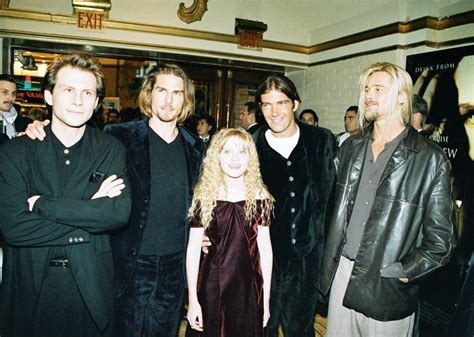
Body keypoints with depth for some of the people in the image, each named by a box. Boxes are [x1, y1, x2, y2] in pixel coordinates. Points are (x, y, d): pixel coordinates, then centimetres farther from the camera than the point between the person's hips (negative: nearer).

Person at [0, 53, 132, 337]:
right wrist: (90, 210, -17)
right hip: (30, 289, 0)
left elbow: (120, 214, -16)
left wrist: (42, 203, -17)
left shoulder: (112, 150, -3)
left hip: (91, 287, 1)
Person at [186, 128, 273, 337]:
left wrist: (266, 298, 3)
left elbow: (265, 248, 0)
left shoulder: (260, 198, -4)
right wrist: (192, 299, -4)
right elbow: (193, 250, -4)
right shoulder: (204, 197, -7)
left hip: (249, 286, 1)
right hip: (212, 286, -1)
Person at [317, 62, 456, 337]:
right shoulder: (351, 148, 7)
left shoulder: (431, 159, -9)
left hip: (387, 289, -4)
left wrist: (403, 273, -13)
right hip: (341, 274, 5)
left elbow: (441, 239, -7)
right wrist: (329, 266, 7)